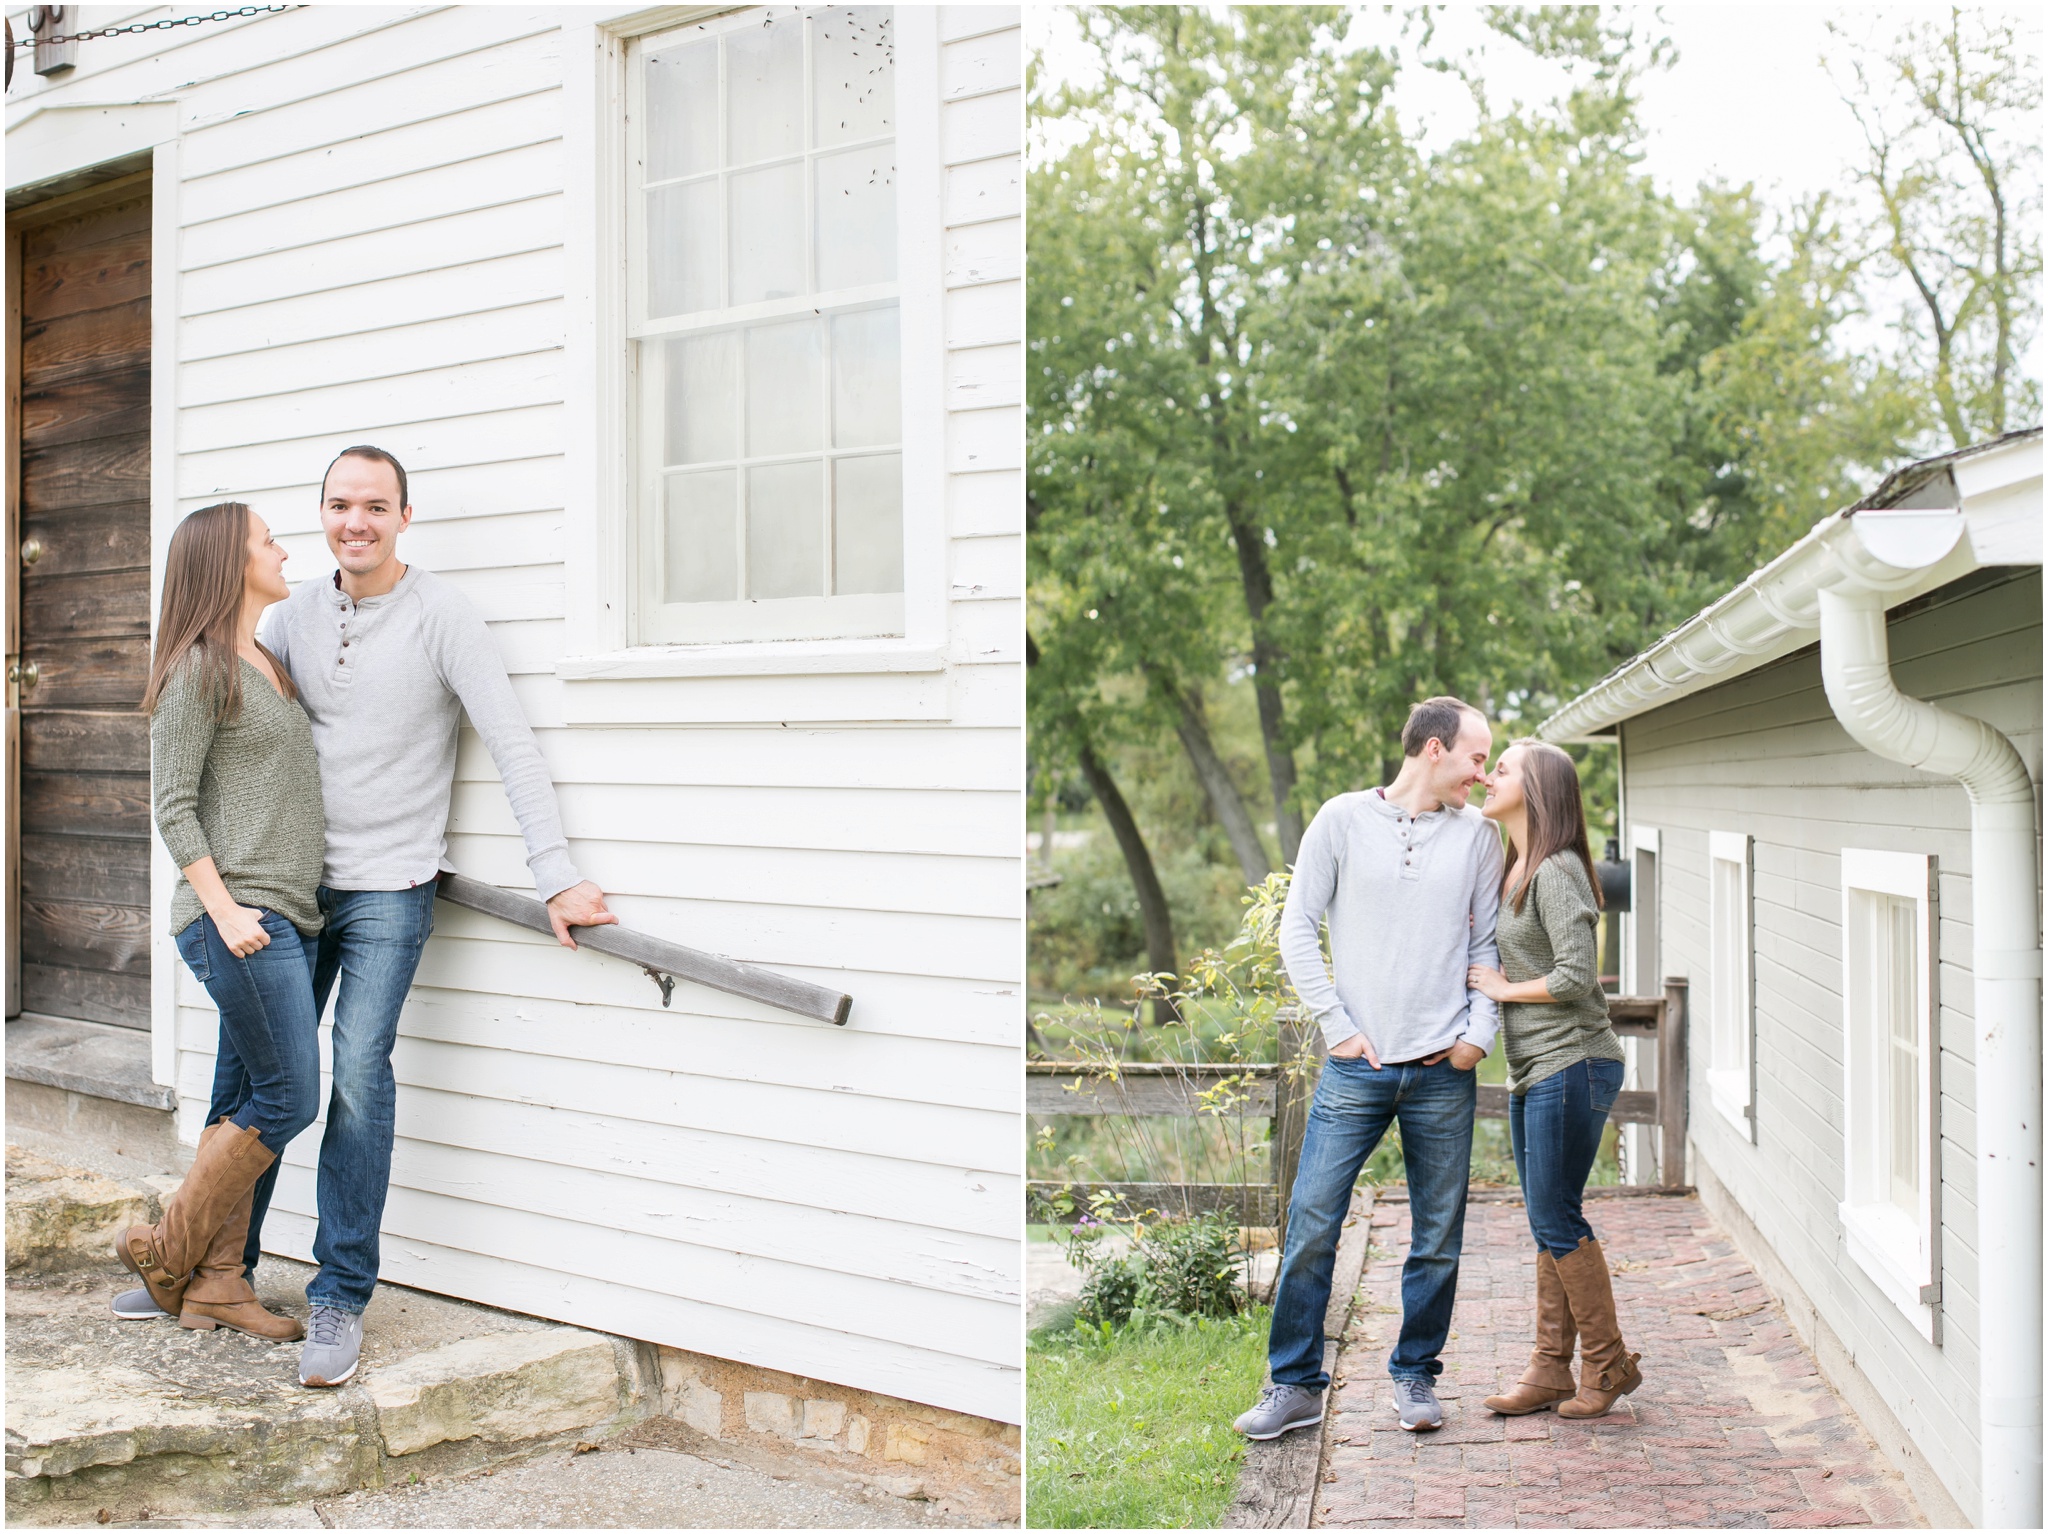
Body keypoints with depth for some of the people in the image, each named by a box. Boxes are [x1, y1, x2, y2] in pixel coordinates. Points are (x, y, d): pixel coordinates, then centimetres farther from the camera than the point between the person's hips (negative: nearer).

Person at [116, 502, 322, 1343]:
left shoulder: (271, 666, 19)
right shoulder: (198, 669, -6)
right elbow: (173, 807, -10)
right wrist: (223, 908, -17)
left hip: (287, 917, 8)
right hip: (238, 913, -8)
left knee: (245, 1101, 9)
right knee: (285, 1101, -7)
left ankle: (216, 1281, 15)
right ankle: (166, 1250, 8)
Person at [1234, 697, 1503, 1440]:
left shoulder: (1478, 835, 8)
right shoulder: (1345, 819, 2)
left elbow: (1489, 945, 11)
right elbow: (1297, 929, 2)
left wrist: (1479, 1031, -2)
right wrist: (1338, 1025, -3)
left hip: (1443, 1072, 2)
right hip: (1357, 1066, -2)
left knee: (1439, 1236, 7)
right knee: (1312, 1224, -4)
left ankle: (1415, 1376, 23)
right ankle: (1295, 1384, 8)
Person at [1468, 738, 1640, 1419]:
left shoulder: (1556, 870, -14)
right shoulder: (1513, 870, 15)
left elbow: (1575, 976, -21)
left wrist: (1502, 988, -9)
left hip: (1571, 1065, -10)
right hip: (1532, 1071, 10)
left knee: (1556, 1219, -5)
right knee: (1547, 1224, 10)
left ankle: (1608, 1362, 8)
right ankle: (1550, 1369, 15)